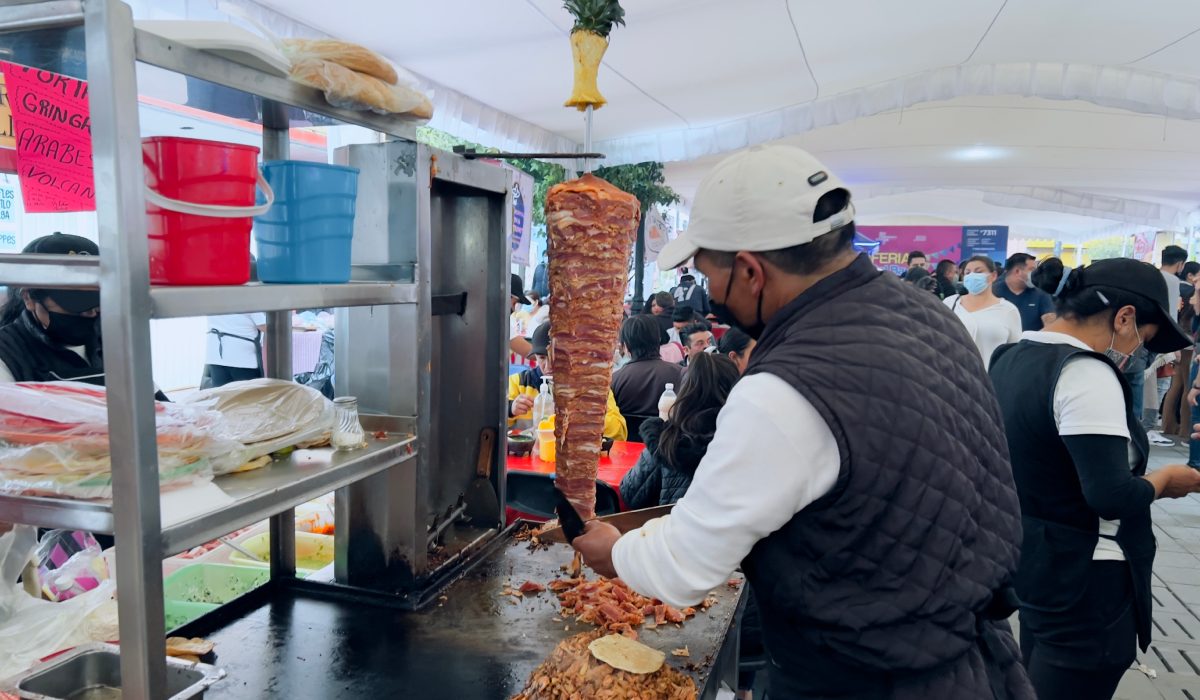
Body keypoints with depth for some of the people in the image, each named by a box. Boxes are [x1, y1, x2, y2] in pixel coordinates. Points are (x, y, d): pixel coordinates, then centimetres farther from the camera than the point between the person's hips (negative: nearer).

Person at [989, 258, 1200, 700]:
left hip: (1030, 556, 9)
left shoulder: (1011, 358, 5)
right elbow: (1111, 496, -26)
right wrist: (1164, 480, -8)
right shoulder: (1086, 372, -22)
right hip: (1081, 577, -9)